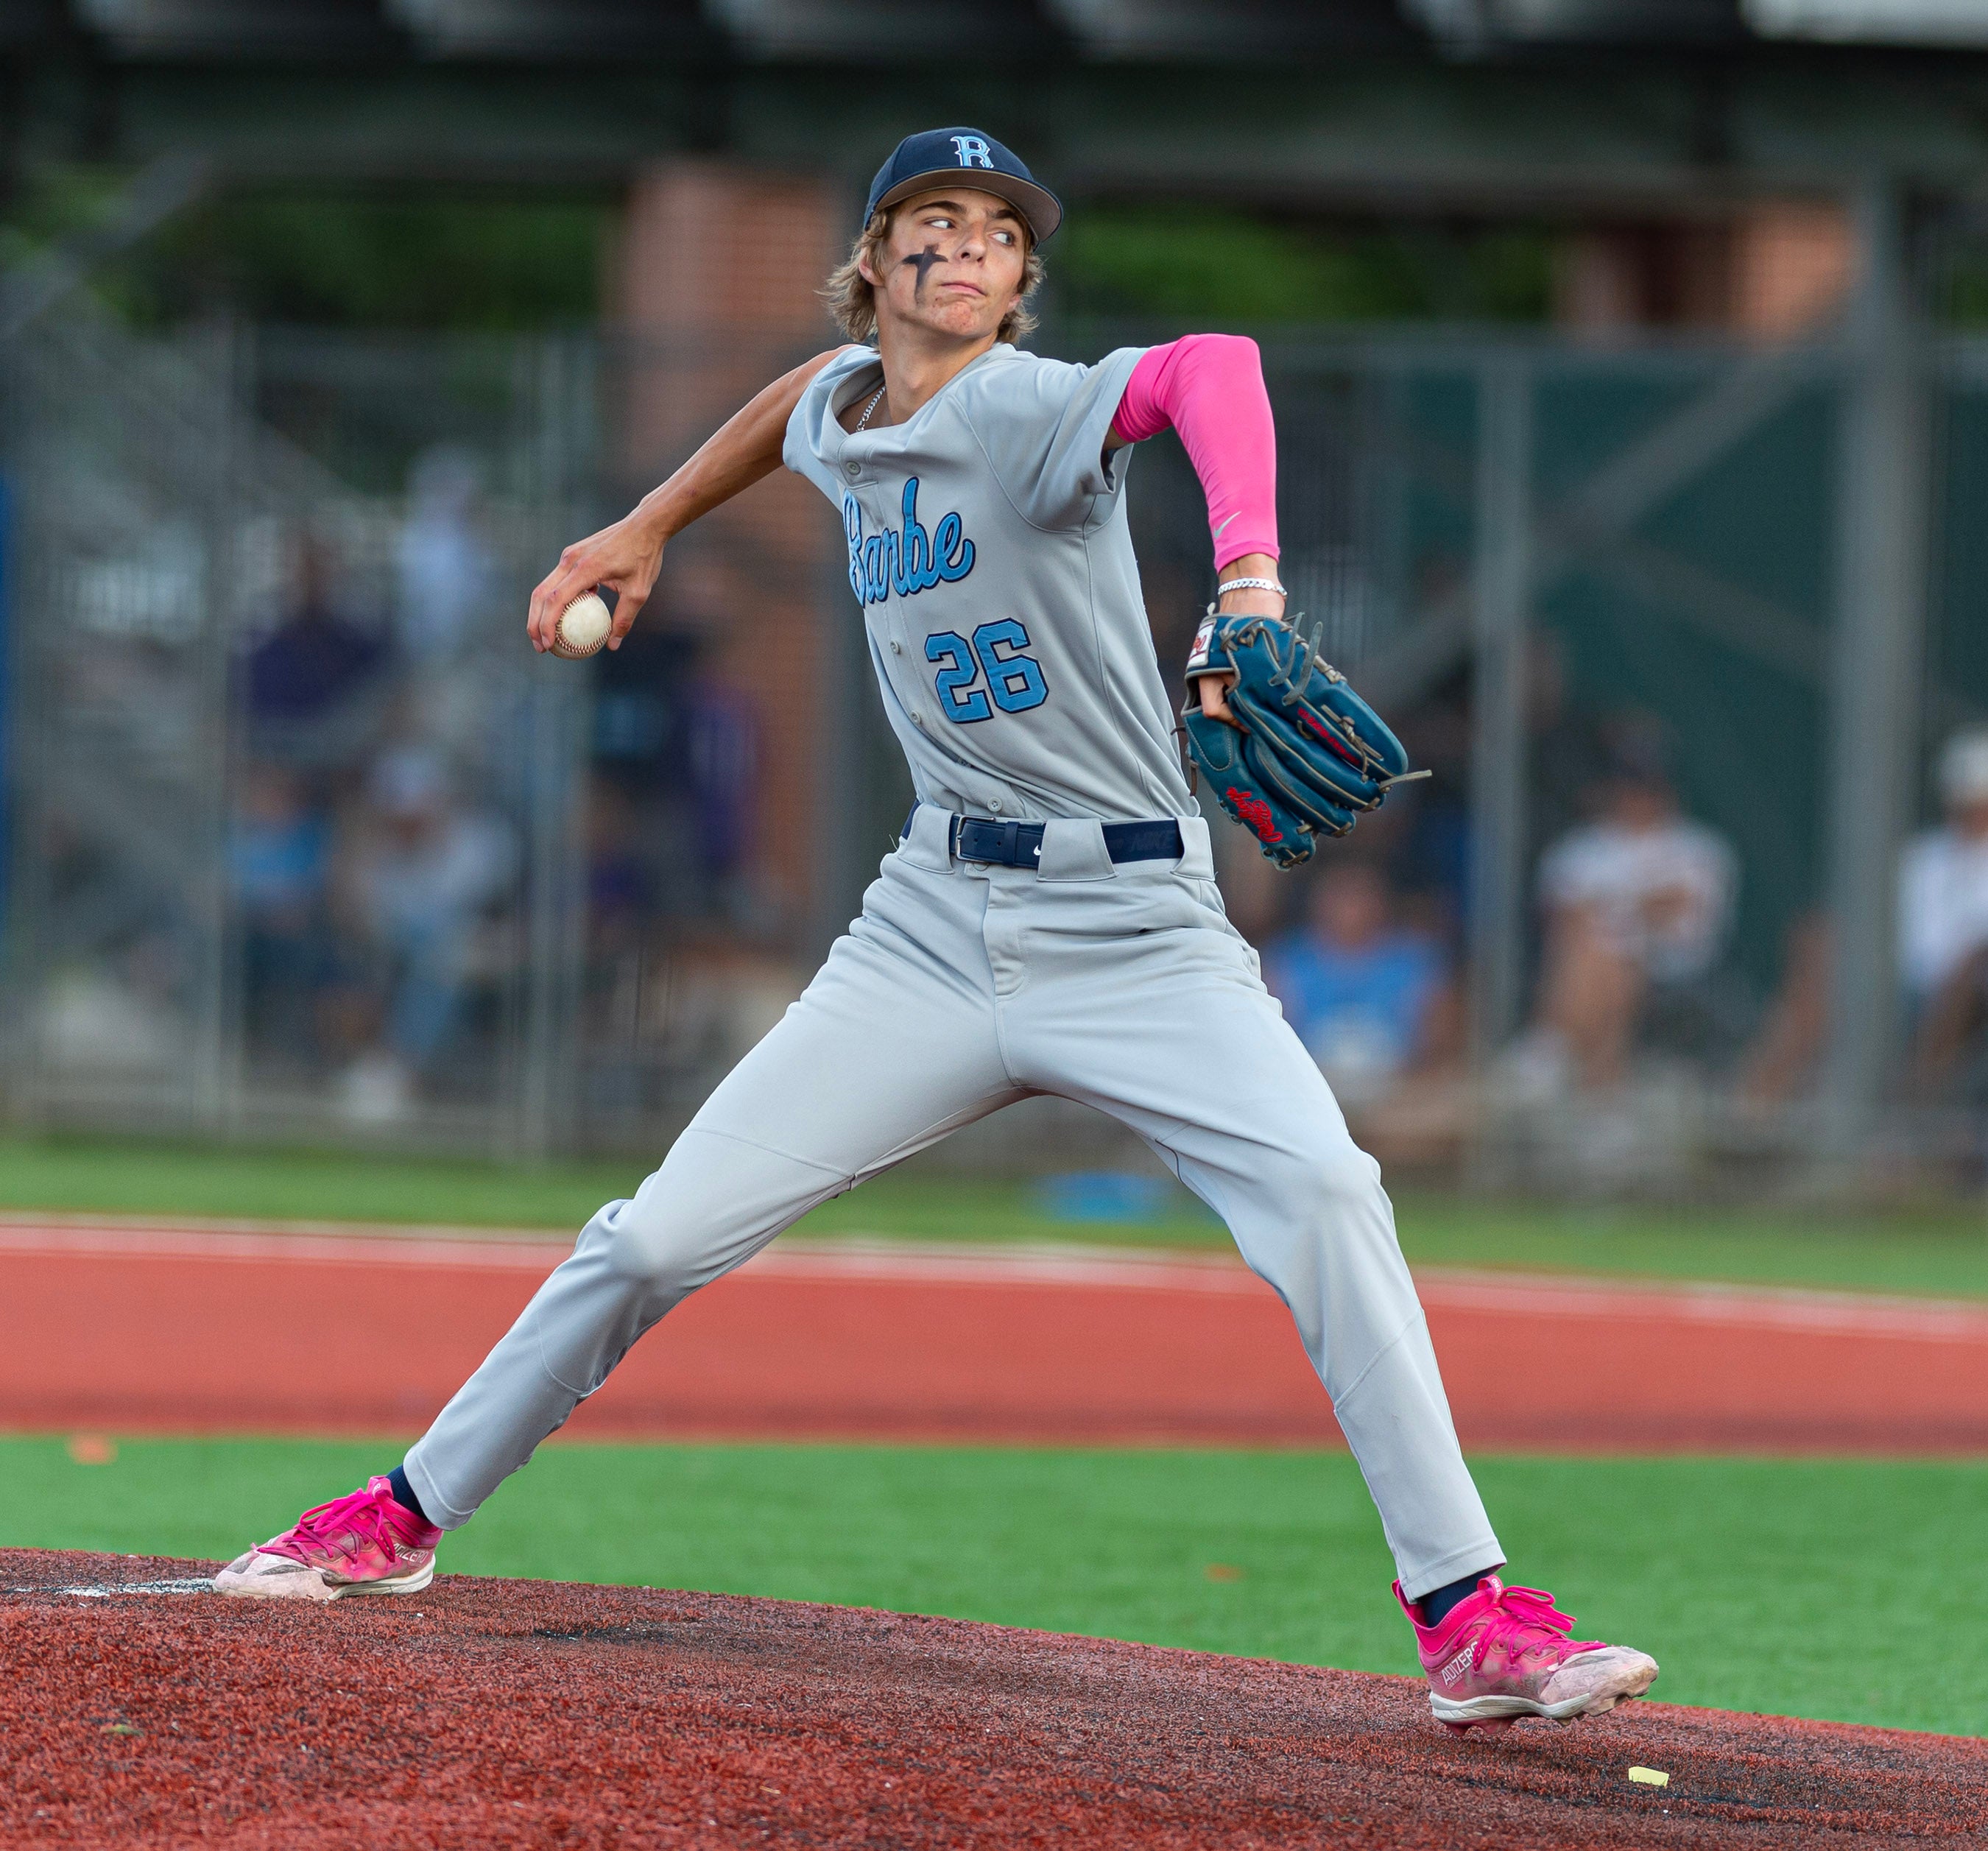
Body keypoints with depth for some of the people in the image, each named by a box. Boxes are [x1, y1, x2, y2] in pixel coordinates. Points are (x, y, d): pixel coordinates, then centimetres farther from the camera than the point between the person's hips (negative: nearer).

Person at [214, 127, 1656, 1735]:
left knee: (1324, 1190, -28)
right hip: (939, 926, 5)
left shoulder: (1031, 410, -16)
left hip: (1136, 926, -5)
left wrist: (1248, 581, -56)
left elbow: (1207, 370, -39)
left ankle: (1470, 1620, -25)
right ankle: (405, 1521, 19)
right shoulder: (844, 409, 6)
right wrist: (646, 529, 32)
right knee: (659, 1239, 1)